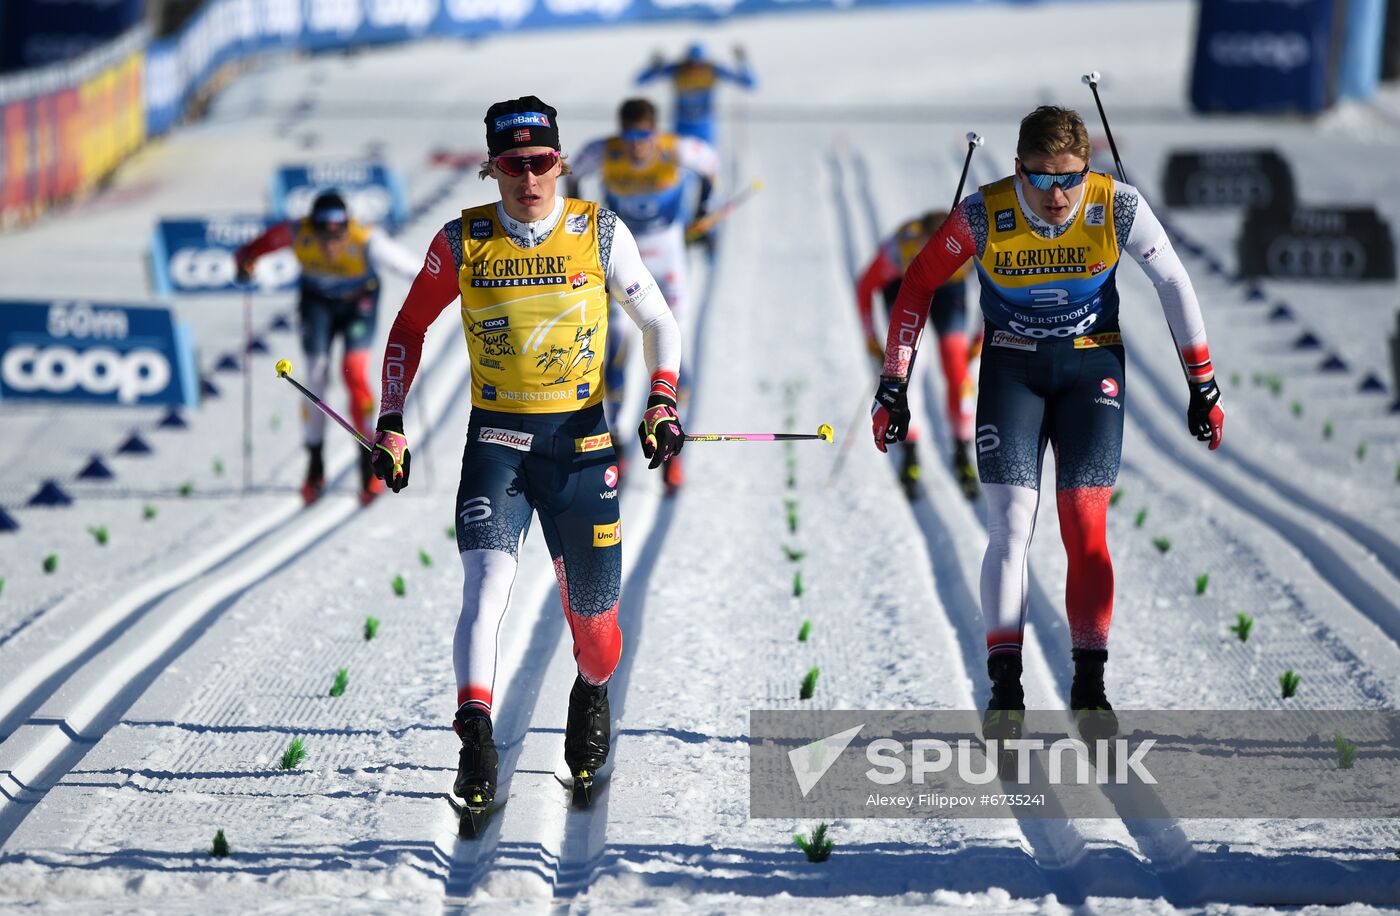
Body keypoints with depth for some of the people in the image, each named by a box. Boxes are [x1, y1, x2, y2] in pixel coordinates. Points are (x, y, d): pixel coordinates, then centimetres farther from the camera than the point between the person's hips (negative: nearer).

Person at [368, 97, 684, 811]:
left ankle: (592, 693, 38)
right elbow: (409, 329, 11)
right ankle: (476, 736, -29)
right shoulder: (463, 242, -2)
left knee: (592, 608, 6)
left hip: (581, 440, 0)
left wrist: (661, 402, -8)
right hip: (496, 438, 0)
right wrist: (391, 423, 2)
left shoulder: (600, 233, -4)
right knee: (488, 582, -22)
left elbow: (658, 323, 8)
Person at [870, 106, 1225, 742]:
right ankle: (1005, 689, -10)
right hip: (1011, 368, 0)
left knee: (1085, 529, -7)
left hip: (1093, 367, 0)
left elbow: (1173, 284, -3)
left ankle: (1089, 689, -1)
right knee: (1010, 527, -11)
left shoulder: (1117, 208, -18)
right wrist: (893, 388, -5)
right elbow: (918, 286, -5)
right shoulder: (983, 217, -19)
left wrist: (1203, 386, 1)